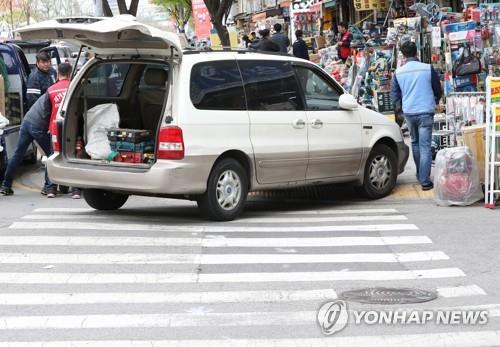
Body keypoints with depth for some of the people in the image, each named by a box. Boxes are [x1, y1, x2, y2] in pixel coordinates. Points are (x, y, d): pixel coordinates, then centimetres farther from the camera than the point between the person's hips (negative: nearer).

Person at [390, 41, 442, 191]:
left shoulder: (398, 72, -1)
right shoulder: (428, 69, -7)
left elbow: (394, 96, 6)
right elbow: (438, 91, 4)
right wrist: (434, 102, 24)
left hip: (408, 113, 3)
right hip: (425, 112, -3)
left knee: (415, 143, 22)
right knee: (425, 147, -3)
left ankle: (420, 174, 31)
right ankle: (425, 181, -6)